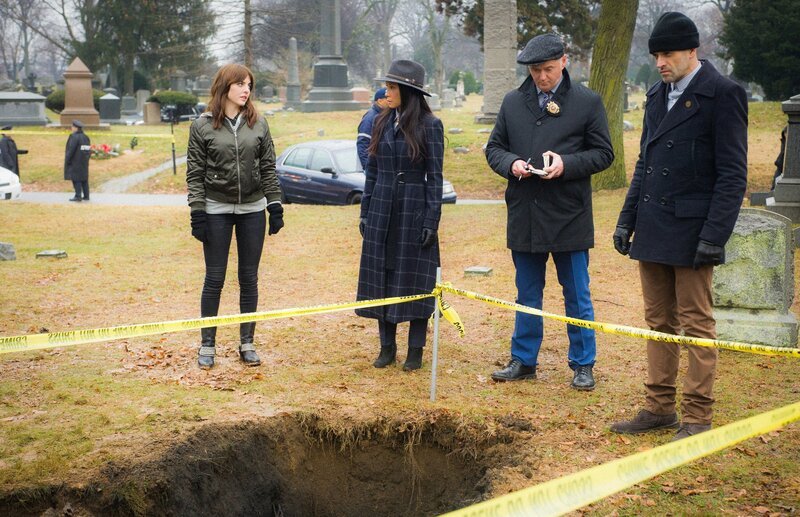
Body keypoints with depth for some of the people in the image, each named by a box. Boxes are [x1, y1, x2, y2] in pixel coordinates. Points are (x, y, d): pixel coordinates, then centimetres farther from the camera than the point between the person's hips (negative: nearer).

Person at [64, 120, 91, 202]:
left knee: (76, 179, -4)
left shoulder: (74, 137, -15)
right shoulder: (86, 137, 9)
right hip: (84, 163, 8)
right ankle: (86, 196, 13)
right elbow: (89, 150, 11)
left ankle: (78, 196, -6)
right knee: (84, 178, 12)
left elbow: (71, 150, -18)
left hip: (75, 162, -8)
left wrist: (67, 160, -10)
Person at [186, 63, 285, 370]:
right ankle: (207, 344, 13)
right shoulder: (203, 126, -2)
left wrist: (275, 206, 2)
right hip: (217, 210, -2)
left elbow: (268, 168, 7)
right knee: (214, 278, 2)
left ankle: (247, 343, 18)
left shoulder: (258, 124, 5)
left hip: (253, 209, 2)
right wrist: (197, 212, -8)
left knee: (249, 278, 8)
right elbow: (195, 173, -2)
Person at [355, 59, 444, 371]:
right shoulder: (381, 123, 7)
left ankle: (415, 351, 10)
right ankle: (387, 347, 17)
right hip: (382, 211, 5)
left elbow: (434, 176, -7)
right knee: (381, 278, 7)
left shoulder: (429, 125, -7)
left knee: (415, 280, 2)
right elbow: (372, 170, 12)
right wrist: (365, 212, 8)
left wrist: (432, 221, -10)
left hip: (414, 211, -5)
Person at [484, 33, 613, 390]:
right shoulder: (512, 102, 8)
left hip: (569, 217, -3)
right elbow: (494, 148, 12)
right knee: (527, 294, 14)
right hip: (524, 216, 3)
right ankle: (523, 361, 25)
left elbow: (603, 154, -1)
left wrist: (566, 165, -17)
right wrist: (511, 164, -10)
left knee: (577, 295, 6)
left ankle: (583, 365, 17)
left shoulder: (587, 102, -1)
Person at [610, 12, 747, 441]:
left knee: (696, 325, 0)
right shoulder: (658, 95, 13)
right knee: (659, 322, 12)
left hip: (691, 231, -7)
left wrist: (713, 235, -18)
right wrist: (627, 220, 14)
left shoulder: (722, 95, -10)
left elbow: (733, 174, -13)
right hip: (653, 229, 7)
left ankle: (697, 418, 8)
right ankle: (659, 408, 21)